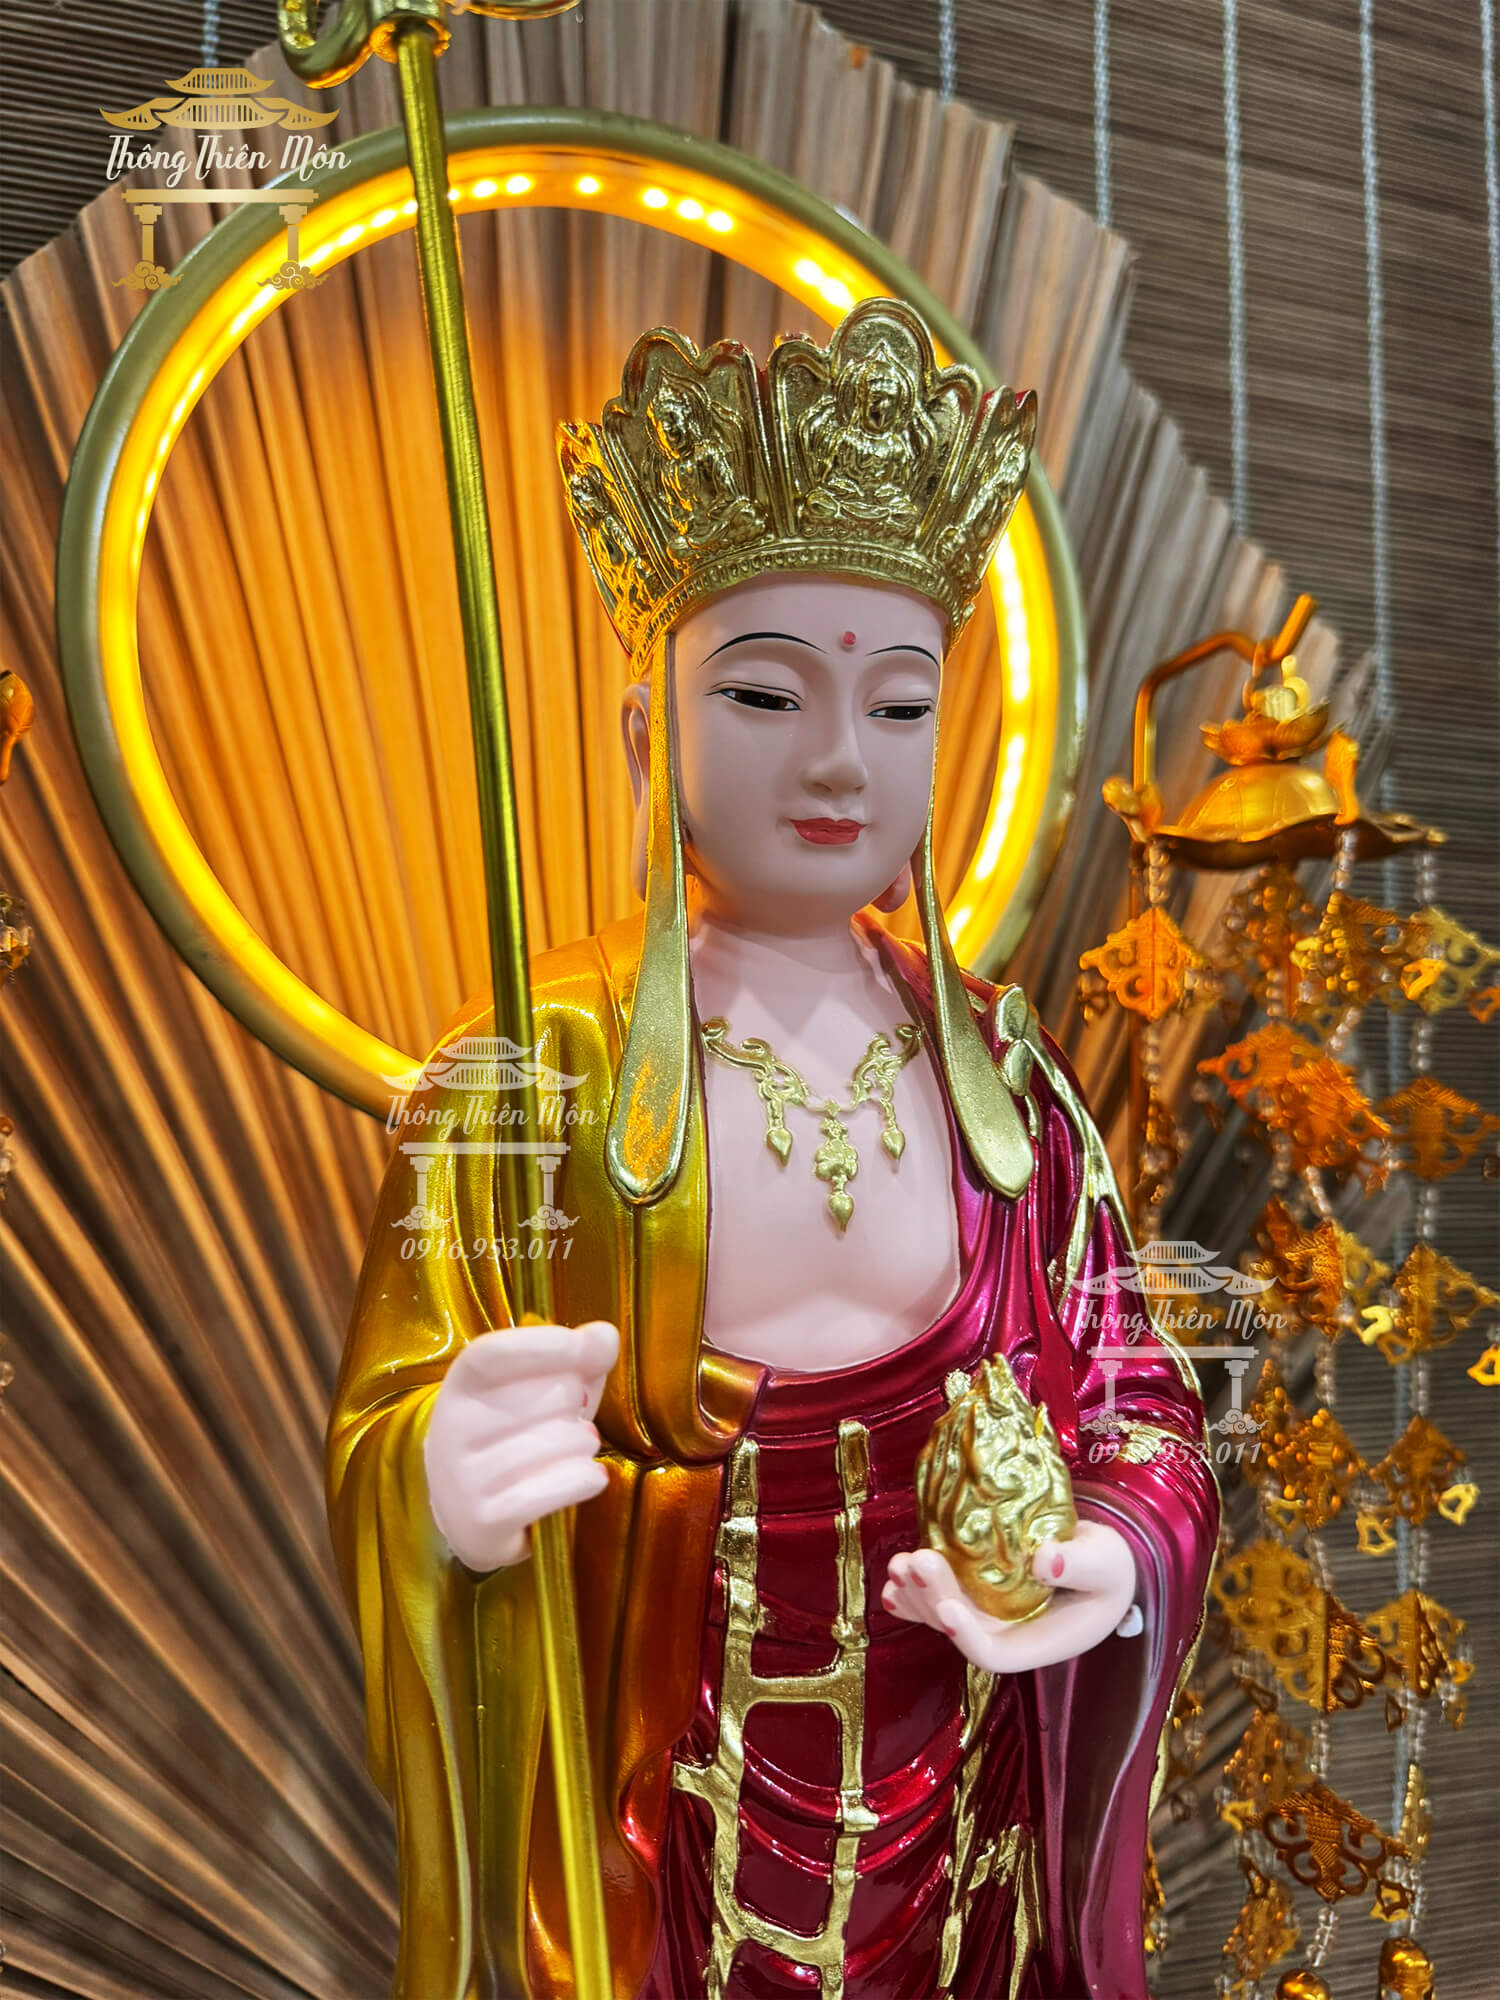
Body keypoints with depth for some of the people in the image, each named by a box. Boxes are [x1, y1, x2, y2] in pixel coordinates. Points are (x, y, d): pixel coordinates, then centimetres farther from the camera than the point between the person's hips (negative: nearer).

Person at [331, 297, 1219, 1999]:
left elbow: (1138, 1407, -1)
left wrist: (1112, 1565, -22)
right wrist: (451, 1493, -35)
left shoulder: (996, 1064, -4)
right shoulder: (534, 1067, -13)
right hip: (646, 1841, -2)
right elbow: (380, 1438, -13)